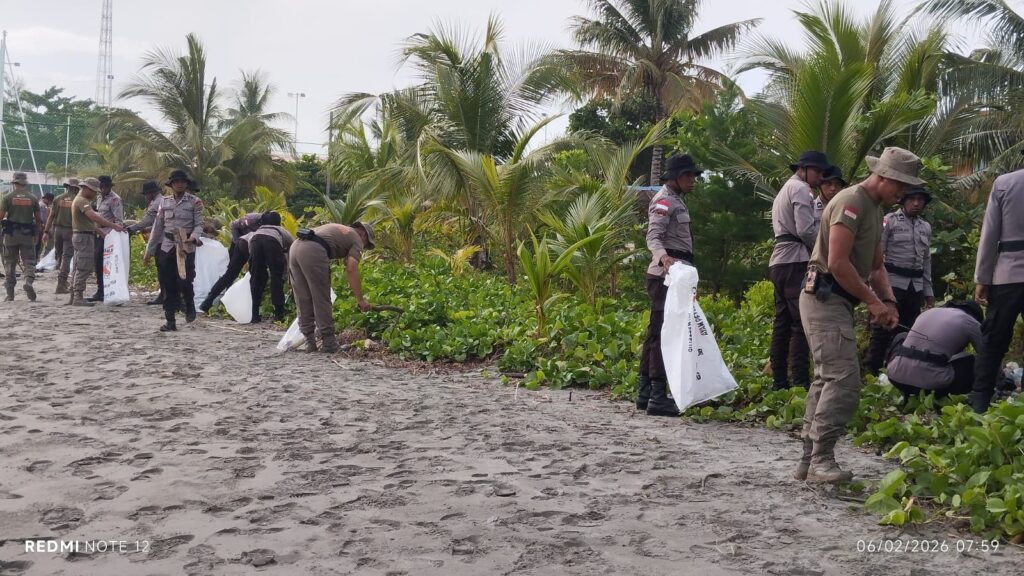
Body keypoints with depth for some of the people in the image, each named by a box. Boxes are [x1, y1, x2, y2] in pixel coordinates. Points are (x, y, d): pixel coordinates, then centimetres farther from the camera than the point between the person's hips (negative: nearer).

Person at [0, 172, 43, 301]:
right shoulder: (33, 198, 3)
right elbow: (38, 219, 5)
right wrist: (36, 233, 17)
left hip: (11, 233, 0)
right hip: (27, 234, 0)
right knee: (29, 261, 4)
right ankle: (29, 280, -24)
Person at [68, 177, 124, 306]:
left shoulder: (81, 200, 19)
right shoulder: (82, 201, -15)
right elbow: (94, 217, -30)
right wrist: (113, 225, -36)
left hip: (81, 236, 11)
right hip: (84, 237, -11)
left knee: (80, 268, 14)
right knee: (84, 268, -10)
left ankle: (74, 296, 19)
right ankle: (78, 297, -10)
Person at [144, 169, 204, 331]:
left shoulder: (195, 202, 1)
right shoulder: (164, 202, 11)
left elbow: (199, 225, -3)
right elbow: (157, 227, 12)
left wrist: (193, 238, -25)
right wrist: (149, 251, 10)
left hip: (186, 247, -3)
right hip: (166, 247, 3)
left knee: (184, 282, -10)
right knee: (168, 285, 1)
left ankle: (190, 306, 23)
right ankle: (170, 322, 8)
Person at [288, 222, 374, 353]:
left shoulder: (338, 229, 36)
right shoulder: (356, 239, 13)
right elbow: (351, 269, -1)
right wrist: (360, 300, 1)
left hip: (294, 247, 7)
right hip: (313, 252, -7)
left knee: (303, 300, 12)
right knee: (321, 300, 3)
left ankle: (310, 342, 15)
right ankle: (328, 342, 7)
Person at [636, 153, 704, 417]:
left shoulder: (675, 200, 21)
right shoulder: (664, 200, -10)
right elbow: (653, 236, -24)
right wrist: (663, 257, -44)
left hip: (673, 275, 11)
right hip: (666, 275, -11)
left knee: (656, 332, 12)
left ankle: (645, 393, 17)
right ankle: (658, 397, -14)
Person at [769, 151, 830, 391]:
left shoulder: (784, 190, 26)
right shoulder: (801, 189, -5)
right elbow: (806, 230, -16)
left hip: (778, 261, 10)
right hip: (795, 262, -10)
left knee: (783, 322, 8)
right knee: (801, 322, -11)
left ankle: (779, 380, 8)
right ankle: (800, 381, -14)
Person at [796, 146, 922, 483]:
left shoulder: (875, 209, 19)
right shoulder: (851, 202, -13)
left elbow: (876, 266, 22)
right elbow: (837, 262, -21)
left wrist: (888, 301, 4)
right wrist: (872, 301, -13)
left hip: (838, 302, 11)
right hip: (825, 299, -11)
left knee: (827, 380, 11)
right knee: (844, 380, -15)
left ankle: (810, 461, 15)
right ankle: (821, 459, -11)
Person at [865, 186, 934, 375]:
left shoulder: (926, 227, 15)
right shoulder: (890, 221, -4)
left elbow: (926, 260, 19)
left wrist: (928, 290, 15)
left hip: (915, 286, 6)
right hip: (892, 283, -6)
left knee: (906, 331, 10)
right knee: (882, 331, -6)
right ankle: (871, 372, -1)